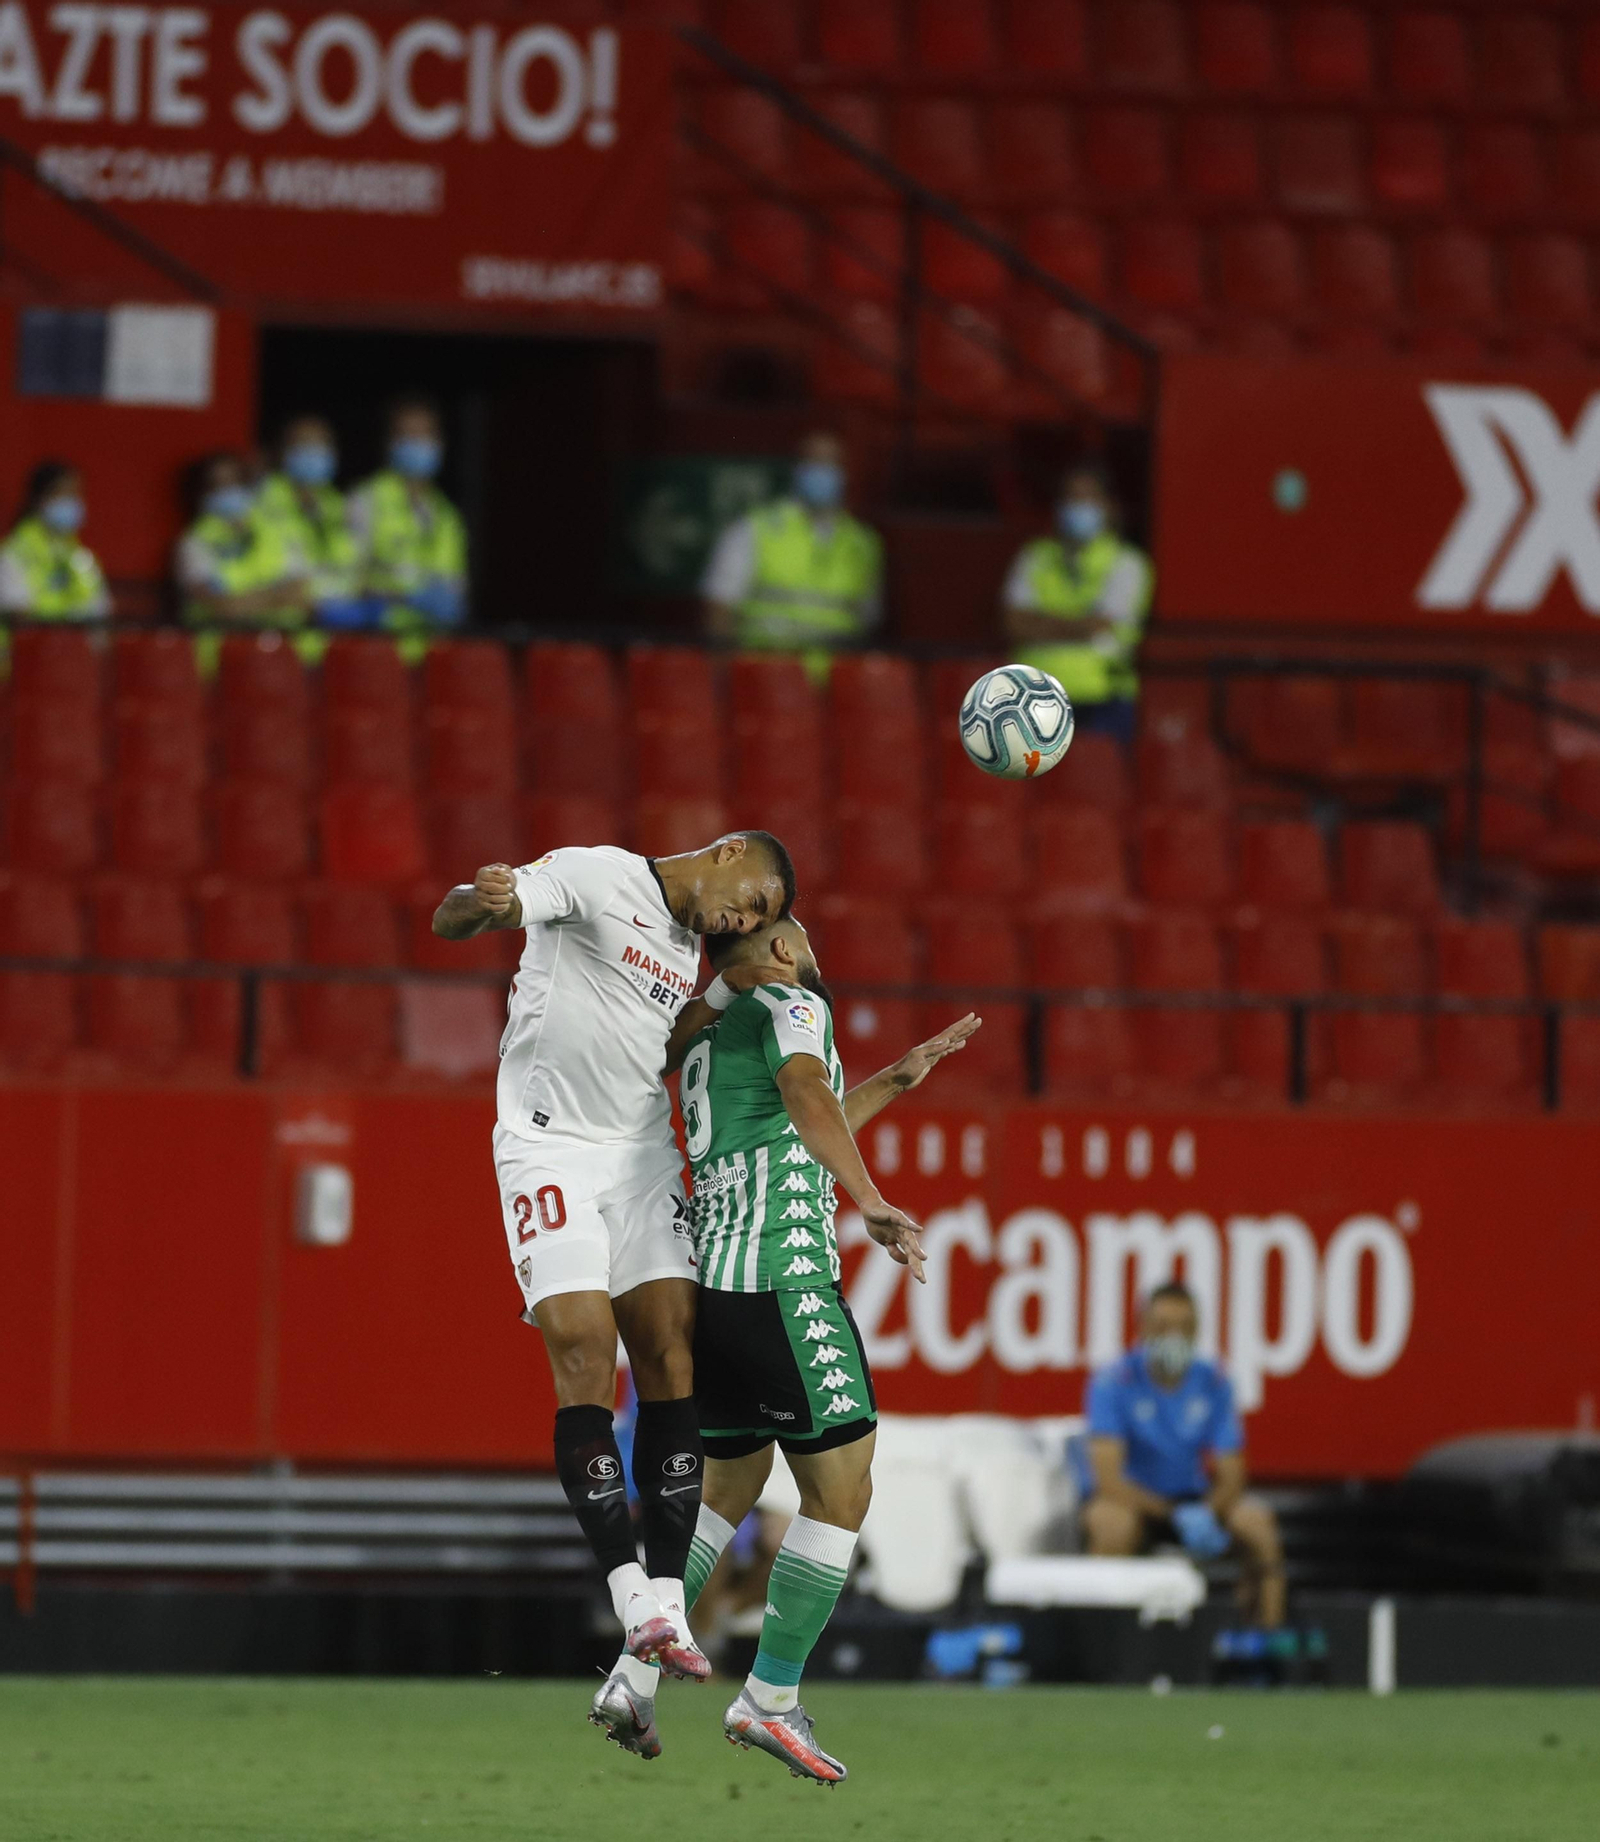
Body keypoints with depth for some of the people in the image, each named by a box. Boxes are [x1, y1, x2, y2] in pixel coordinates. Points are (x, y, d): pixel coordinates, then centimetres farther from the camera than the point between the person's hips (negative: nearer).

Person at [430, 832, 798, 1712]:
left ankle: (667, 1602, -5)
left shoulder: (694, 947, 17)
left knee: (671, 1351, -4)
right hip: (551, 1150, -8)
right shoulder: (600, 878, -8)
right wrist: (485, 902, -43)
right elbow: (449, 919, -21)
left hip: (643, 1153, 8)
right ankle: (635, 1601, -19)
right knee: (584, 1352, -16)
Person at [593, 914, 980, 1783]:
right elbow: (806, 1096, -26)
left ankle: (633, 1679, 12)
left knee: (728, 1487, 21)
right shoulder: (791, 1004, -3)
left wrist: (901, 1075, 41)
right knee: (840, 1491, -2)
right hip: (783, 1278, -9)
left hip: (709, 1281, 9)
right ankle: (771, 1700, -3)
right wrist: (871, 1202, -37)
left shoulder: (704, 1033, 23)